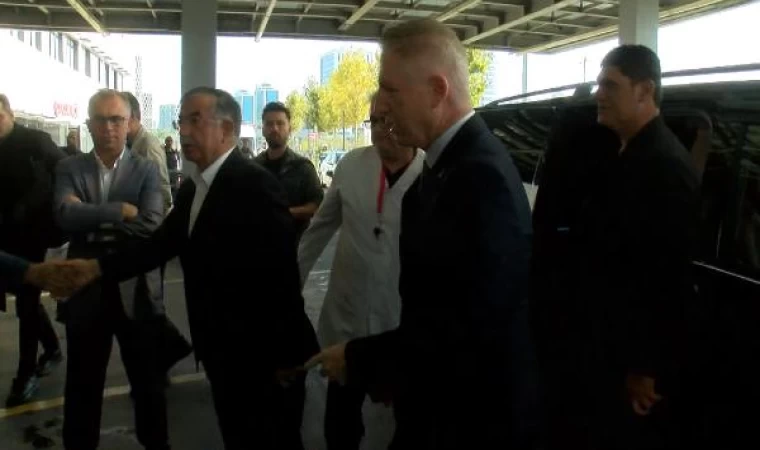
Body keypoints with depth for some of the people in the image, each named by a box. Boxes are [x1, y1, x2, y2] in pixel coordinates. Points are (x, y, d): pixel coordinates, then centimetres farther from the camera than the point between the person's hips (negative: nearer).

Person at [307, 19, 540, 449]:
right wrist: (395, 369, 8)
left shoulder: (482, 174, -26)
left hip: (478, 415, -8)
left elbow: (471, 323, -29)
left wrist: (360, 360, -18)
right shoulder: (447, 162, 3)